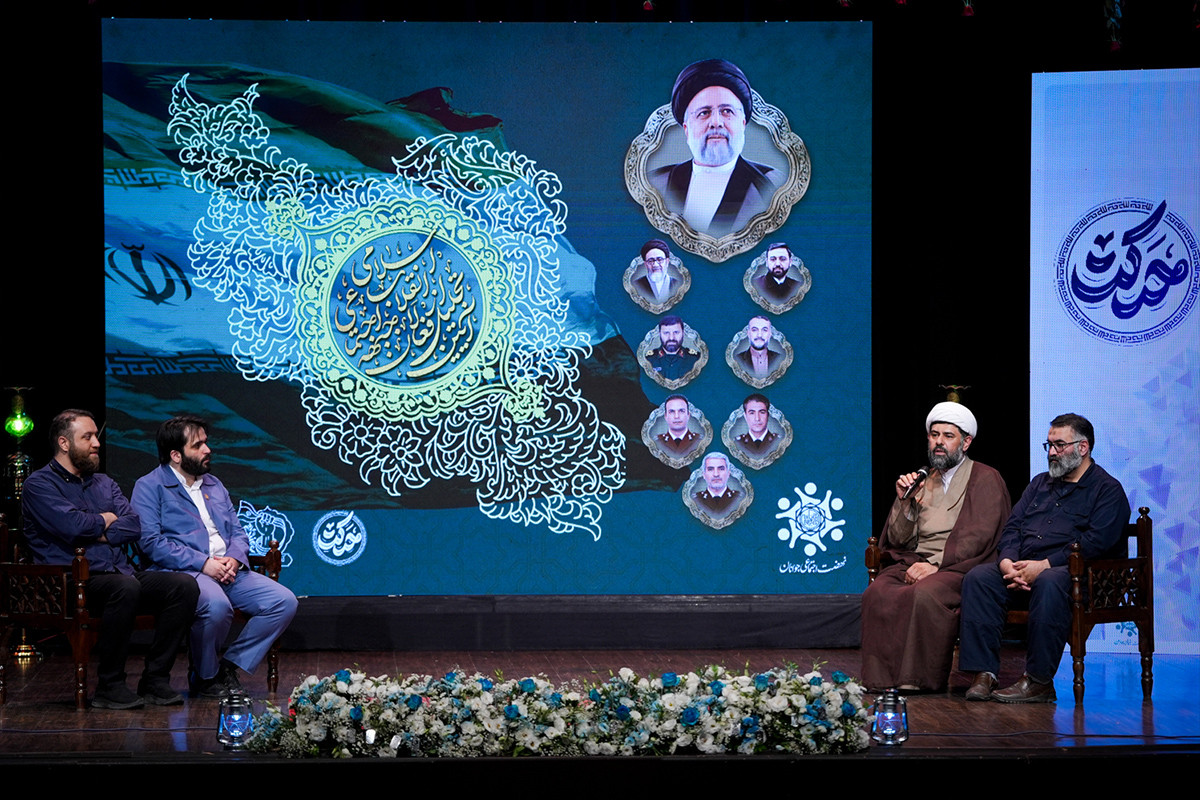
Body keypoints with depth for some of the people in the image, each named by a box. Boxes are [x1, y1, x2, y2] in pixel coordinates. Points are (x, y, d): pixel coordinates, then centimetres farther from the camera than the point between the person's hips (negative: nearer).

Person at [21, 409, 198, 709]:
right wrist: (105, 521, 4)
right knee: (125, 587, -39)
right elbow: (72, 526, -15)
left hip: (119, 573, 7)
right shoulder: (39, 485, 2)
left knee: (183, 586, -16)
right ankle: (109, 687, -26)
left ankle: (155, 681, -12)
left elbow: (135, 526, 10)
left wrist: (99, 534, -7)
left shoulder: (104, 483, 24)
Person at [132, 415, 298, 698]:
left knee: (285, 602, -13)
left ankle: (230, 665, -2)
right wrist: (203, 563, -16)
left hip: (228, 570, 7)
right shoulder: (150, 487, 2)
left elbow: (238, 532, 22)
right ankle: (205, 677, -12)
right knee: (217, 604, -39)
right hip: (183, 572, -7)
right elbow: (151, 542, -10)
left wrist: (234, 558, -3)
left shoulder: (214, 485, 24)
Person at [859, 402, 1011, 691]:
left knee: (925, 594, -37)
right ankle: (884, 676, -26)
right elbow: (899, 540, 17)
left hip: (960, 567, -5)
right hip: (915, 561, 5)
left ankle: (921, 677, -29)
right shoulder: (923, 480, 24)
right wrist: (904, 502, -1)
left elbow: (978, 538, -7)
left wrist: (935, 565, -17)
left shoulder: (986, 479, 6)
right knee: (877, 593, -28)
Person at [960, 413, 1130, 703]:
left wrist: (1044, 565, -19)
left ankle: (1038, 681, -36)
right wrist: (1008, 562, -7)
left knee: (1048, 583, -40)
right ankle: (983, 674, -26)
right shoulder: (1040, 483, 26)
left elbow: (1096, 541, -11)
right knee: (978, 577, -21)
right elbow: (1012, 526, 16)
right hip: (1022, 568, 6)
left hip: (1072, 571, -6)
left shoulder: (1108, 490, 4)